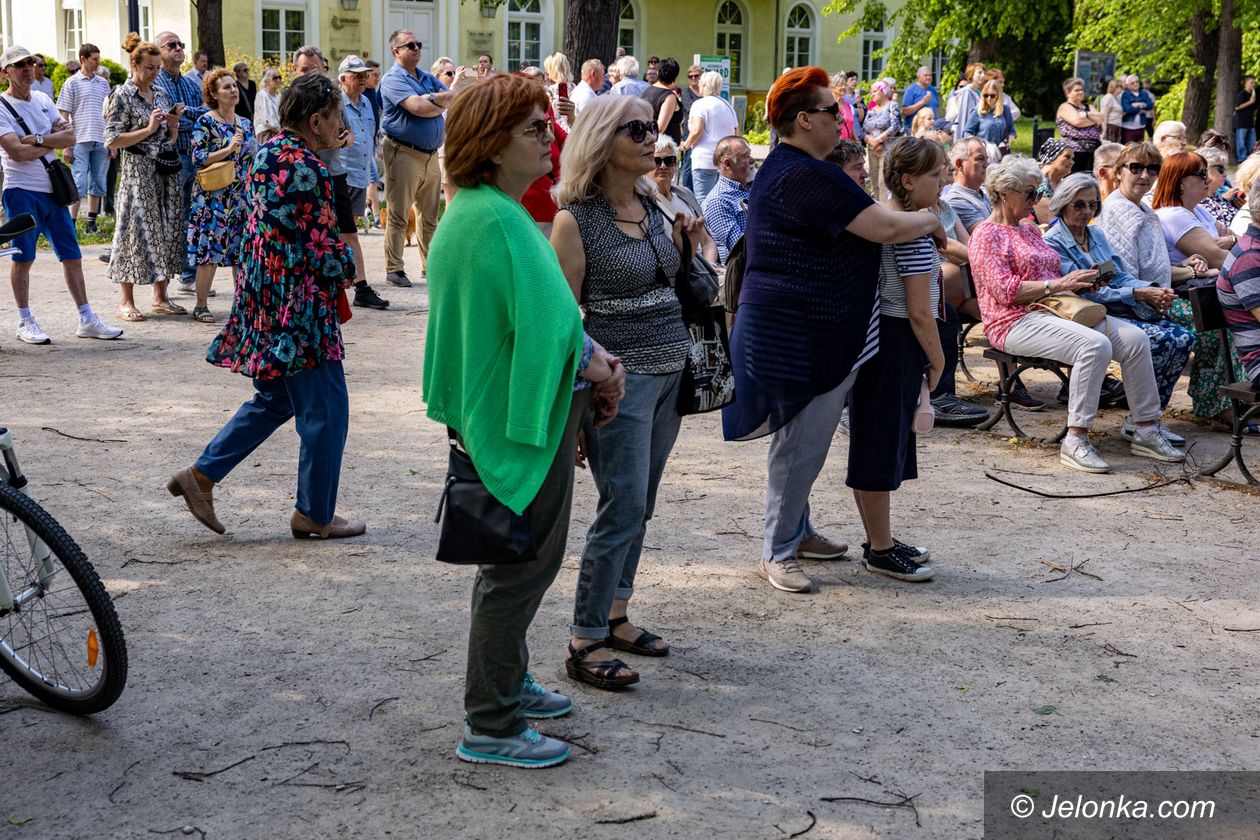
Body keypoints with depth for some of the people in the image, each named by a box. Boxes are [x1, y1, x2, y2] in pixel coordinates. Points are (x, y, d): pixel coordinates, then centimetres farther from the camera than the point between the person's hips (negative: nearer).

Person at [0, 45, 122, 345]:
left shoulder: (43, 100, 12)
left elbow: (70, 138, 2)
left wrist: (38, 139, -13)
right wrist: (54, 139, -5)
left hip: (52, 190, 6)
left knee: (72, 255, 6)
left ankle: (86, 320, 11)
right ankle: (25, 322, 13)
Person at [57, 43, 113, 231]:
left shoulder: (103, 83, 12)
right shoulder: (72, 83, 0)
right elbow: (64, 117, -2)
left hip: (101, 142, 4)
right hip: (80, 141, -4)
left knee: (97, 184, 8)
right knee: (78, 184, -7)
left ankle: (92, 222, 17)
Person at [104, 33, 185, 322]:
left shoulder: (161, 93, 13)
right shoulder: (122, 96, -6)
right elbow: (113, 141, -12)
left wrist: (173, 127, -2)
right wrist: (148, 129, -16)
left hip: (165, 171, 6)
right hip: (138, 171, -6)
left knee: (167, 229, 7)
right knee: (136, 230, -5)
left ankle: (160, 298, 15)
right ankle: (127, 301, 2)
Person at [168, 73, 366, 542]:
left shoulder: (266, 155, 9)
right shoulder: (308, 169, -19)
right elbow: (324, 247, -20)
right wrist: (346, 268, 2)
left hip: (262, 299, 10)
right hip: (300, 305, -9)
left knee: (274, 399, 21)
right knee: (325, 409, 3)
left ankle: (201, 476, 19)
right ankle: (315, 515, 12)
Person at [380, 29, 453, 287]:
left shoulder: (427, 78, 18)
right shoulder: (393, 79, -7)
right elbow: (418, 107, -21)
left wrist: (432, 100, -11)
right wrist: (441, 102, -3)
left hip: (431, 154, 8)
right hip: (404, 153, -8)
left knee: (429, 216, 12)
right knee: (398, 216, -3)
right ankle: (394, 269, 1)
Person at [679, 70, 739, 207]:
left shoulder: (700, 104, -5)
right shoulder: (728, 105, 16)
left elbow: (697, 130, -15)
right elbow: (737, 133, 18)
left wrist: (685, 145, 0)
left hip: (705, 158, -7)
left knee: (703, 200, -8)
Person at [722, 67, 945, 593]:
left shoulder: (782, 167, 13)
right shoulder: (807, 176, -22)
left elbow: (849, 229, 25)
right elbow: (886, 228, -24)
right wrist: (932, 222, -5)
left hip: (788, 327, 11)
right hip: (802, 335, -11)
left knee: (804, 440, 20)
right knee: (800, 444, -1)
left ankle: (797, 530, 34)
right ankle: (777, 553, 9)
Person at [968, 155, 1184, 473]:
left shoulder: (1029, 229, 24)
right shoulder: (987, 235, -3)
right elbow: (1004, 290, -15)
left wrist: (1079, 282, 6)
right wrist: (1057, 284, -17)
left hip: (1053, 312, 9)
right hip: (1017, 321, -9)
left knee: (1134, 338, -10)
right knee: (1095, 345, -33)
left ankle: (1146, 431, -6)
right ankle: (1075, 441, -31)